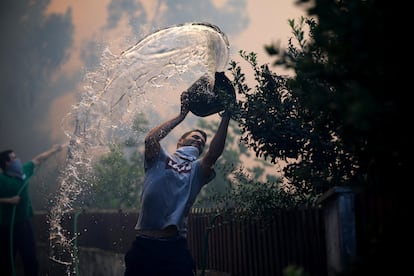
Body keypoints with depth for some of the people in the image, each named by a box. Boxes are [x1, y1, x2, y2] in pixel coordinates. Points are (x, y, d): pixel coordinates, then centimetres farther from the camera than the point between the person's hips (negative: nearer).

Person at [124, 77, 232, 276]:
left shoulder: (197, 170, 15)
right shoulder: (159, 160, 13)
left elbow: (214, 154, -6)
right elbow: (150, 138, -9)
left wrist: (225, 118, -12)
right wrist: (182, 115, -5)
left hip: (175, 246, 1)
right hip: (144, 244, -1)